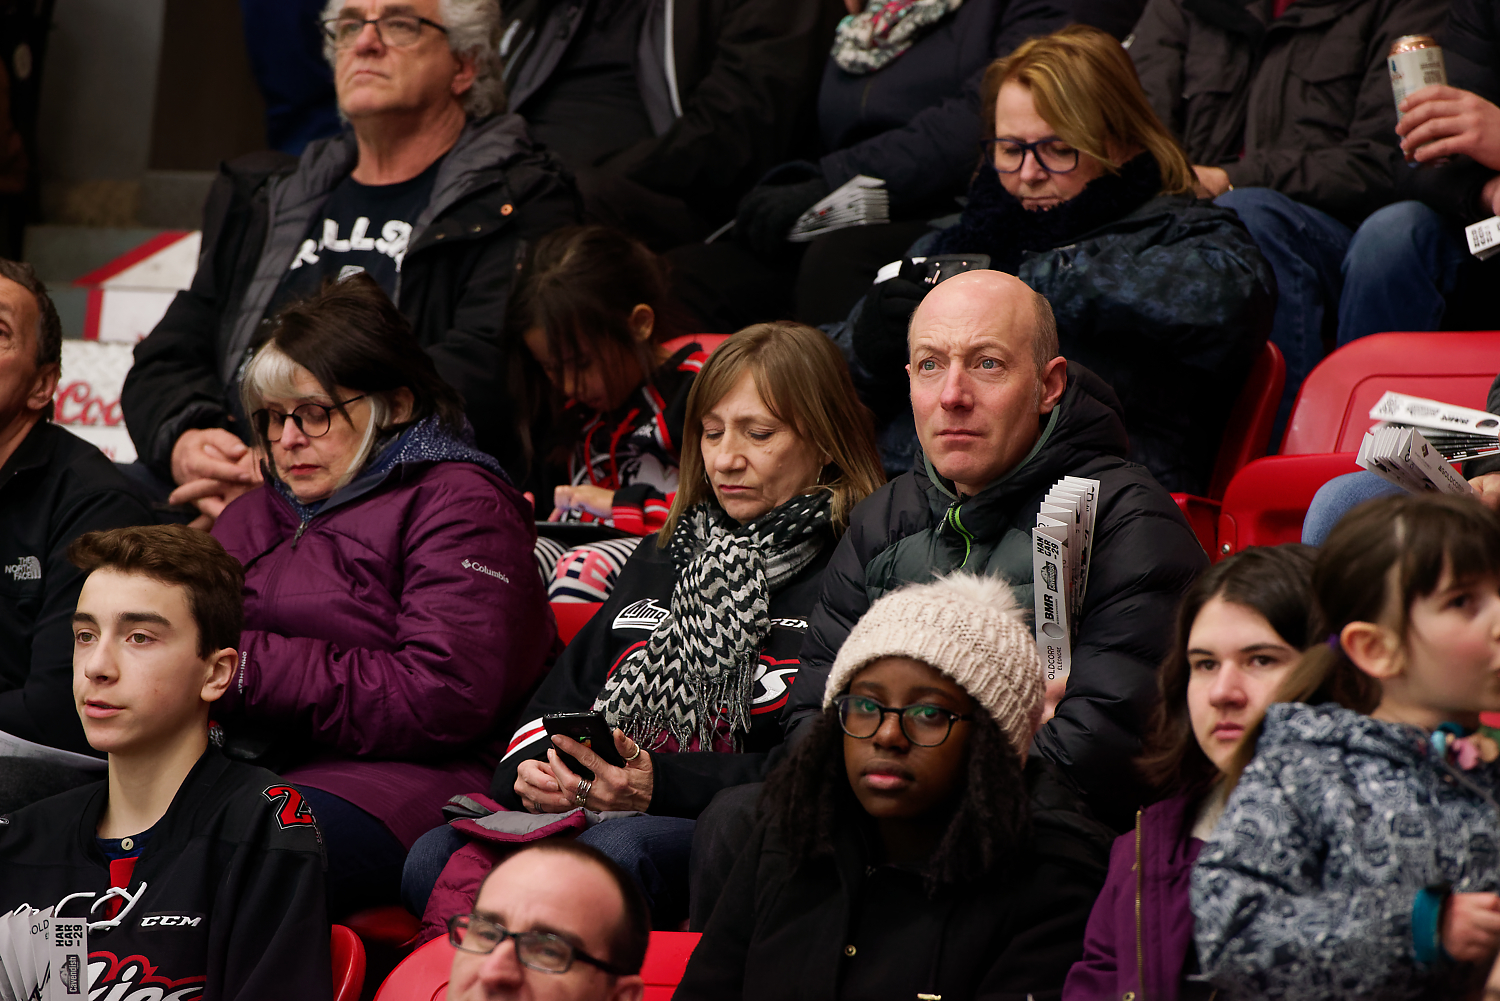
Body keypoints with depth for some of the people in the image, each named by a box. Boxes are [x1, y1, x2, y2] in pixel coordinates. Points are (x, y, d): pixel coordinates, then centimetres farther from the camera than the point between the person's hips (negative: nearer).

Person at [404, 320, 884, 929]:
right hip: (598, 808, 6)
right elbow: (562, 696, 27)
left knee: (614, 851, -40)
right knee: (435, 856, -23)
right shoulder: (665, 556, 28)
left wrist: (663, 785, -18)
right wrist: (529, 770, 2)